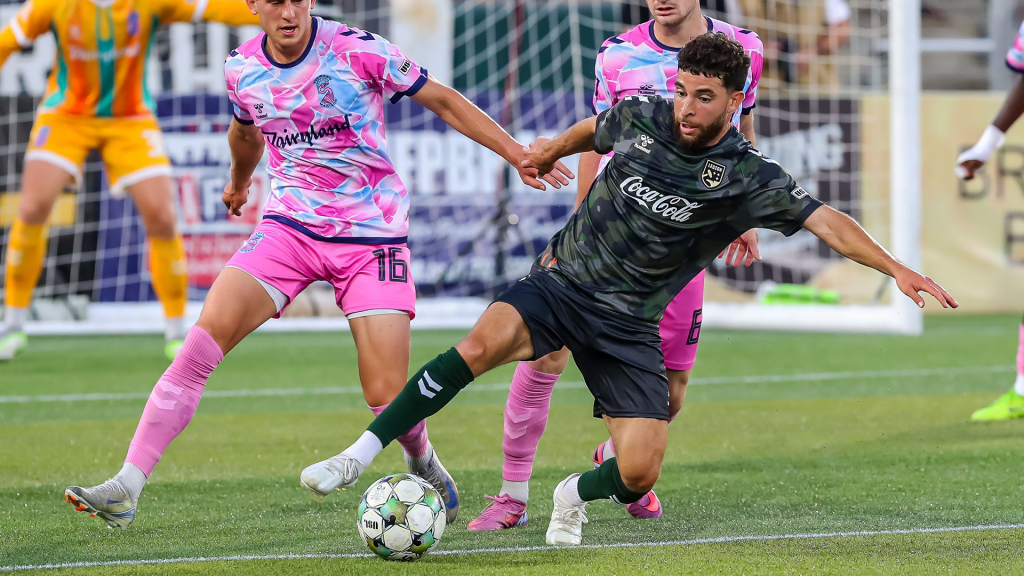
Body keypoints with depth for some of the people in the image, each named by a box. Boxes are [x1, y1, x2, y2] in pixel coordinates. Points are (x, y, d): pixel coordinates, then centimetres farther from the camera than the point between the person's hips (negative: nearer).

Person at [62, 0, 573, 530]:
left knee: (387, 397, -10)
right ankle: (125, 490, -19)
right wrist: (238, 183, 44)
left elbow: (443, 101, -3)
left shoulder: (357, 50, -13)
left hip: (371, 234, -3)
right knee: (205, 338, -19)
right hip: (289, 224, 3)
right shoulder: (241, 69, 0)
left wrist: (518, 155, -6)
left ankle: (424, 466, 27)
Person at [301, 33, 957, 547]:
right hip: (560, 282, 0)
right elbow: (597, 130, 22)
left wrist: (896, 268, -27)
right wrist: (556, 146, 37)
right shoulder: (639, 117, -2)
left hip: (629, 325, 0)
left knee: (640, 472, -12)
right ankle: (360, 454, -27)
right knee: (482, 343, -31)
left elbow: (825, 220, -16)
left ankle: (576, 496, 25)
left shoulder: (750, 179, -10)